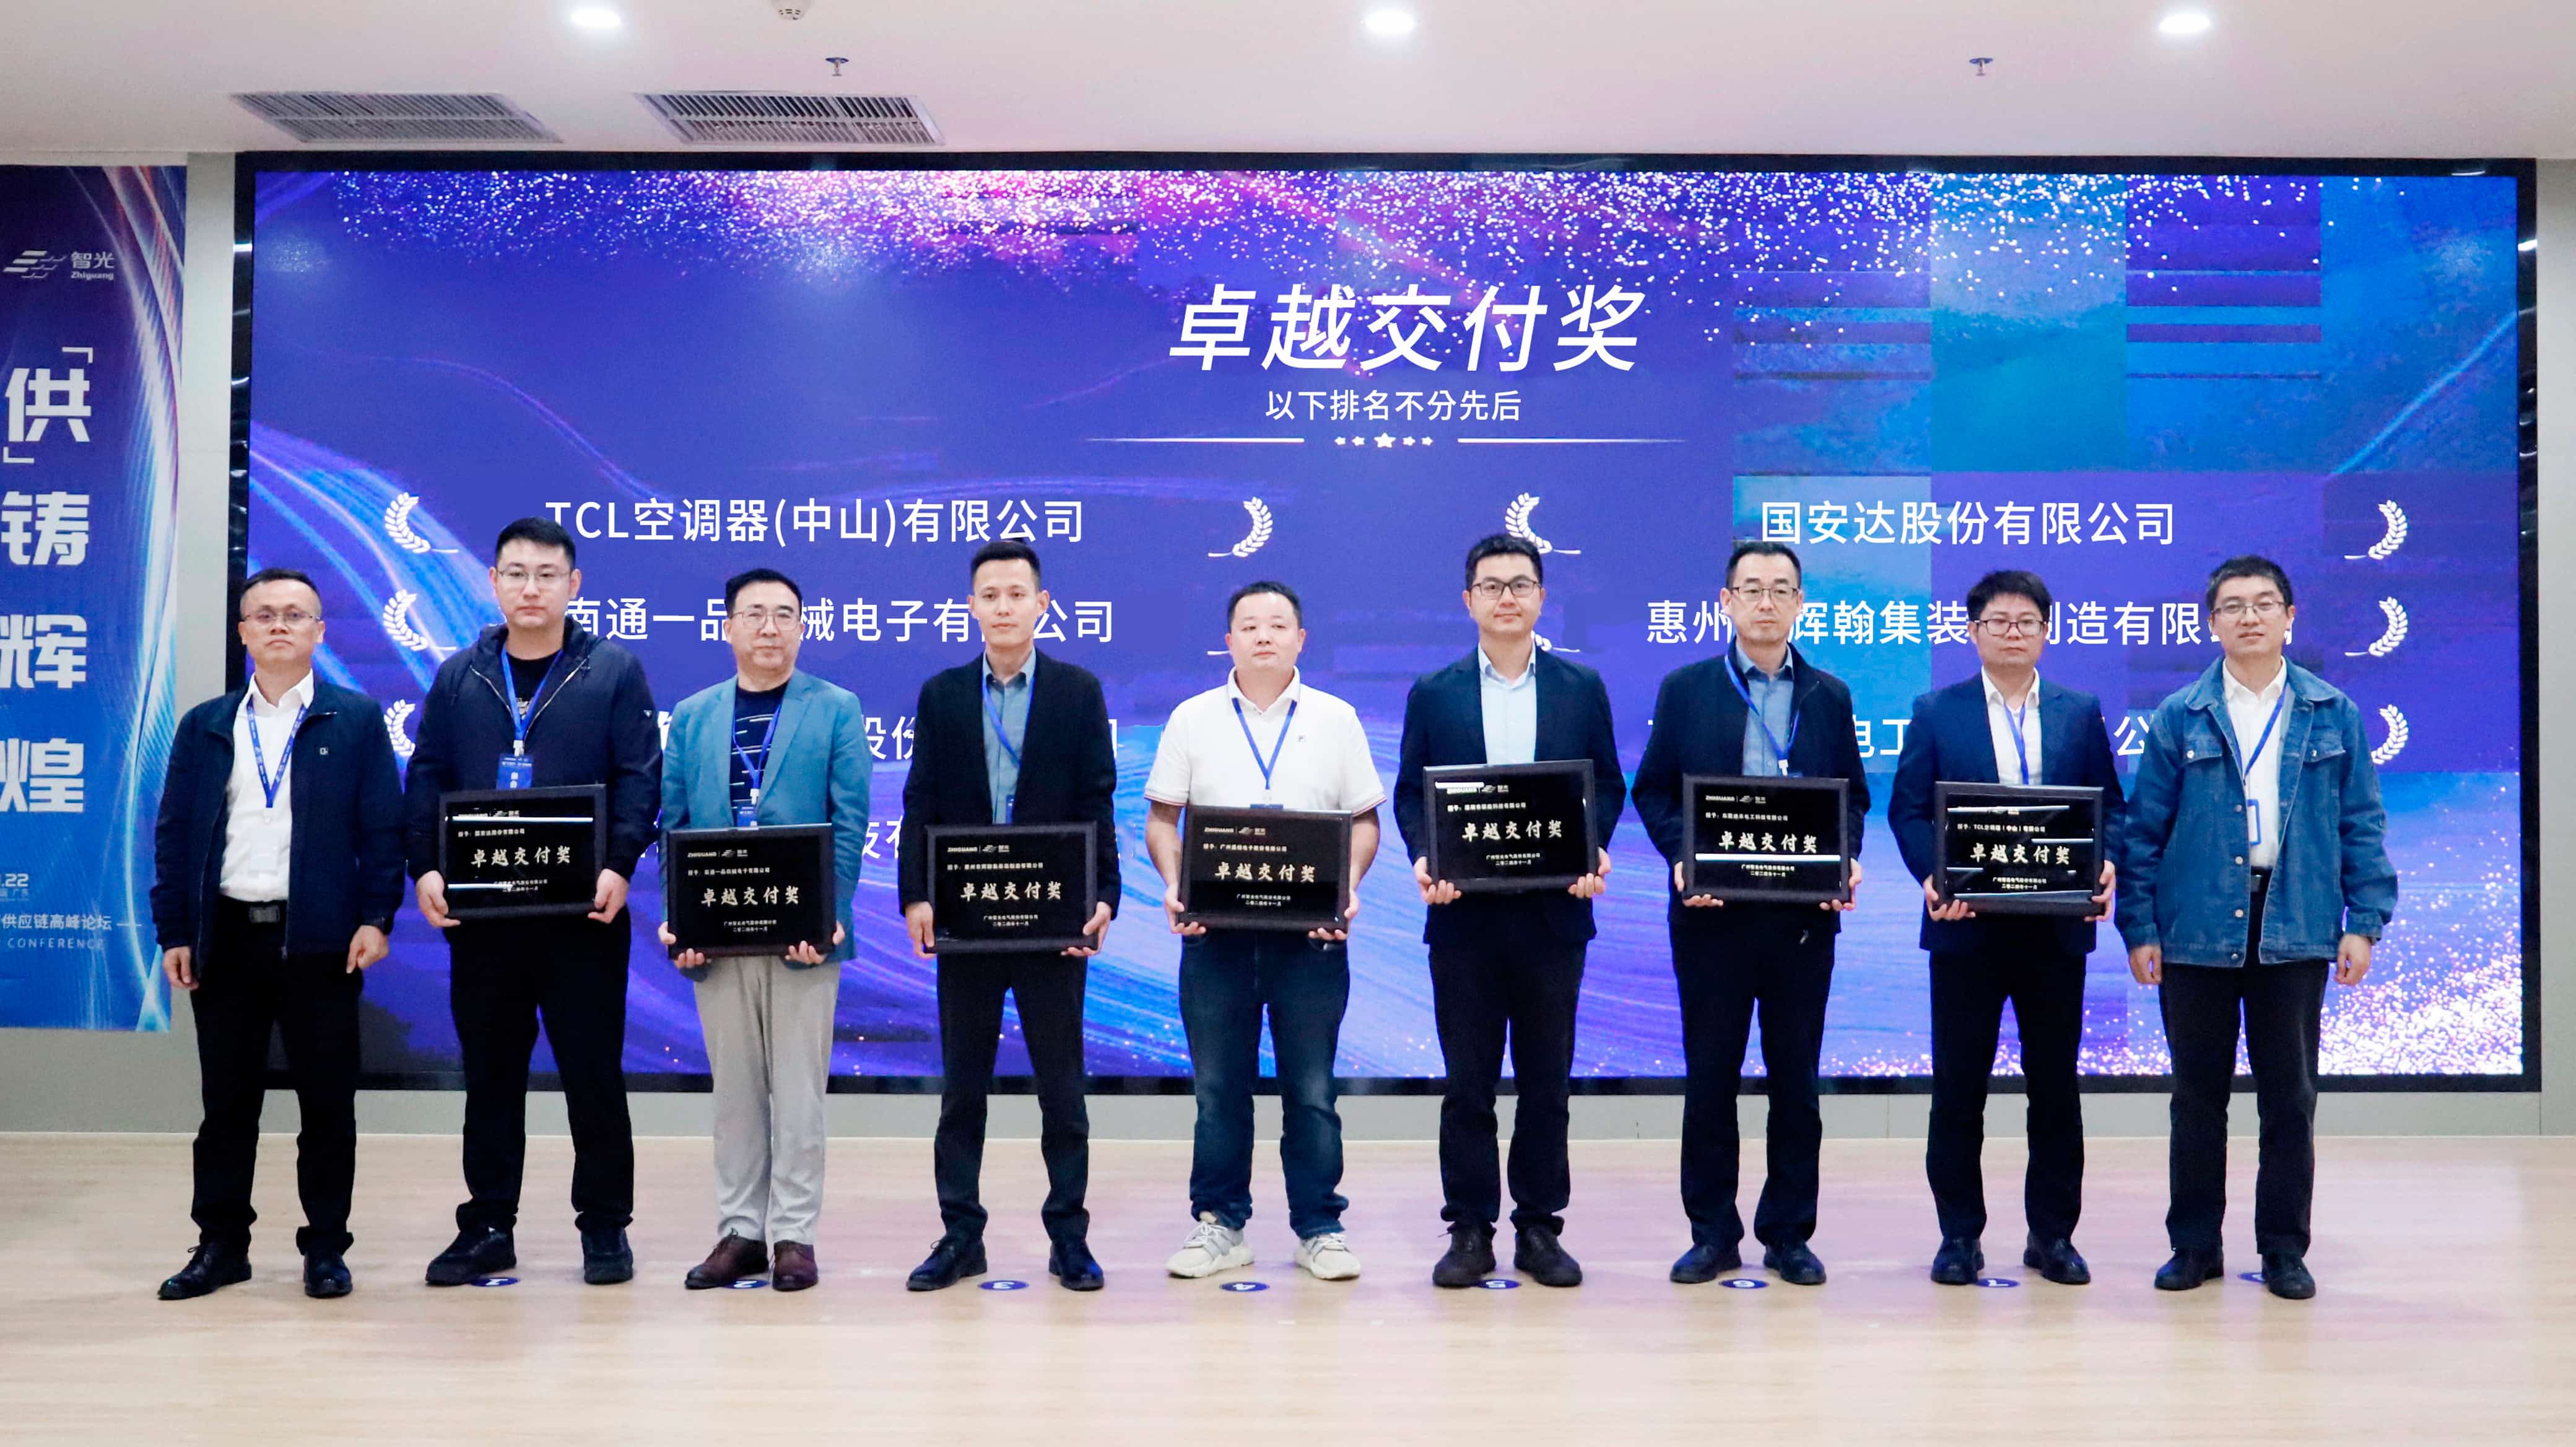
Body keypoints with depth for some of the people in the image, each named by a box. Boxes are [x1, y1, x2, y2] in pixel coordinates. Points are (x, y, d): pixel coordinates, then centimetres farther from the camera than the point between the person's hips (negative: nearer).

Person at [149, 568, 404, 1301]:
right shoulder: (204, 726, 11)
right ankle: (221, 1244, 20)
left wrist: (376, 918, -9)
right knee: (226, 1101, 9)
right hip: (225, 938, 2)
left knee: (327, 1101, 3)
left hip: (320, 939, -2)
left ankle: (326, 1247, 13)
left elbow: (382, 827, -1)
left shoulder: (357, 719, 3)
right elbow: (174, 834, 9)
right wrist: (174, 933, 2)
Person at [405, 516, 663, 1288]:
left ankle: (604, 1225, 15)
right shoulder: (459, 677, 10)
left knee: (593, 1069, 3)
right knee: (489, 1072, 11)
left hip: (582, 909, -3)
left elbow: (639, 777, -4)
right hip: (479, 911, 3)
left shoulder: (614, 672, 1)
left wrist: (619, 864, -18)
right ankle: (487, 1226, 21)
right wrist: (426, 868, -6)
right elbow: (427, 779, 8)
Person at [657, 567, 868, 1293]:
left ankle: (793, 1234, 11)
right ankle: (740, 1231, 19)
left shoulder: (837, 709, 2)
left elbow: (850, 822, -3)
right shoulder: (692, 716, 11)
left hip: (803, 930, -3)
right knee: (734, 1088, 10)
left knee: (798, 1088, 2)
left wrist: (828, 913, -14)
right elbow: (673, 822, 8)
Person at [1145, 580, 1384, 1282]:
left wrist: (1348, 888, -9)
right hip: (1214, 930, 1)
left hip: (1311, 933, 0)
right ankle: (1219, 1225, 17)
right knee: (1219, 1087, 6)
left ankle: (1319, 1227, 15)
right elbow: (1161, 818, 8)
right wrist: (1173, 887, -9)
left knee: (1311, 1089, 5)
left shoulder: (1337, 719, 7)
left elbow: (1365, 820, 7)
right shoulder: (1192, 719, 7)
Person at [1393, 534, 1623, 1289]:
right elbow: (1410, 793, 5)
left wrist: (1593, 850, -12)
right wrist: (1424, 857, -13)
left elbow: (1608, 786, 6)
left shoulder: (1582, 687, 6)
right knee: (1467, 1081, 5)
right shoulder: (1433, 693, 5)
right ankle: (1469, 1230, 15)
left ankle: (1540, 1227, 19)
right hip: (1464, 915, 0)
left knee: (1546, 1079, 8)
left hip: (1554, 913, 1)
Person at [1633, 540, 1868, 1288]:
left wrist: (1844, 861, -8)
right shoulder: (1686, 689, 5)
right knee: (1710, 1074, 5)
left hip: (1804, 915, 1)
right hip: (1713, 912, -1)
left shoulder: (1830, 696, 9)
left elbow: (1853, 796, 11)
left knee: (1796, 1076, 7)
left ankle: (1788, 1233, 19)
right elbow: (1653, 790, 3)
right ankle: (1712, 1233, 17)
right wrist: (1682, 857, -13)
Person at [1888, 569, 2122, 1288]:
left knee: (2056, 1083, 8)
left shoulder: (2082, 712, 10)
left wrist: (2105, 865, -11)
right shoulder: (1936, 711, 5)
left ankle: (2052, 1234, 20)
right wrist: (1933, 876, -16)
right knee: (1959, 1085, 4)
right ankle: (1959, 1234, 15)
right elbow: (1907, 808, 1)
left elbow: (2110, 805, 9)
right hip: (1967, 924, -1)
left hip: (2056, 926, 2)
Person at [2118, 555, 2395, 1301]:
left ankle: (2285, 1248, 19)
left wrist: (2364, 921, -2)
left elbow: (2362, 823, 6)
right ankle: (2194, 1245, 18)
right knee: (2198, 1096, 8)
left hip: (2296, 932, 1)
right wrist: (2139, 926, -3)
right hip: (2198, 932, 0)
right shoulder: (2178, 718, 2)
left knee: (2290, 1098, 7)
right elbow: (2144, 828, 2)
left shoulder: (2334, 715, 5)